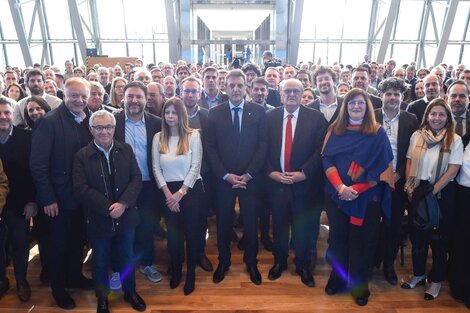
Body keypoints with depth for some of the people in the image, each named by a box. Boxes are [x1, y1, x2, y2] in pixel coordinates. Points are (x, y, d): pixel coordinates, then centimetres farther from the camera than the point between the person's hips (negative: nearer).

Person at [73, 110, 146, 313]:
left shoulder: (126, 150, -1)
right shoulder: (82, 156, -7)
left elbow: (136, 179, -4)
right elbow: (80, 188, -13)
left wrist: (123, 203, -18)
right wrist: (108, 208, -19)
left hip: (125, 217, 2)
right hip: (98, 219, -1)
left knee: (127, 258, 17)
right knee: (100, 262, 16)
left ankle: (130, 292, 40)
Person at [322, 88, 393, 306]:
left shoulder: (377, 133, -1)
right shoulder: (335, 130, 4)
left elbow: (380, 167, -5)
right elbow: (327, 159, -2)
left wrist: (356, 188, -15)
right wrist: (340, 187, -17)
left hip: (366, 197, -1)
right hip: (336, 195, 2)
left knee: (361, 241, 7)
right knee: (337, 237, 11)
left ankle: (359, 286, 24)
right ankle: (337, 278, 29)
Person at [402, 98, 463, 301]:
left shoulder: (455, 140, -6)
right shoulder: (417, 135, 2)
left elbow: (452, 170, -12)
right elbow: (409, 162, 5)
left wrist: (432, 191, -16)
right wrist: (409, 186, -5)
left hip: (442, 193, -3)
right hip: (417, 191, 3)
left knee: (439, 237, 10)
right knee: (417, 235, 14)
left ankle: (436, 280, 28)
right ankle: (418, 274, 33)